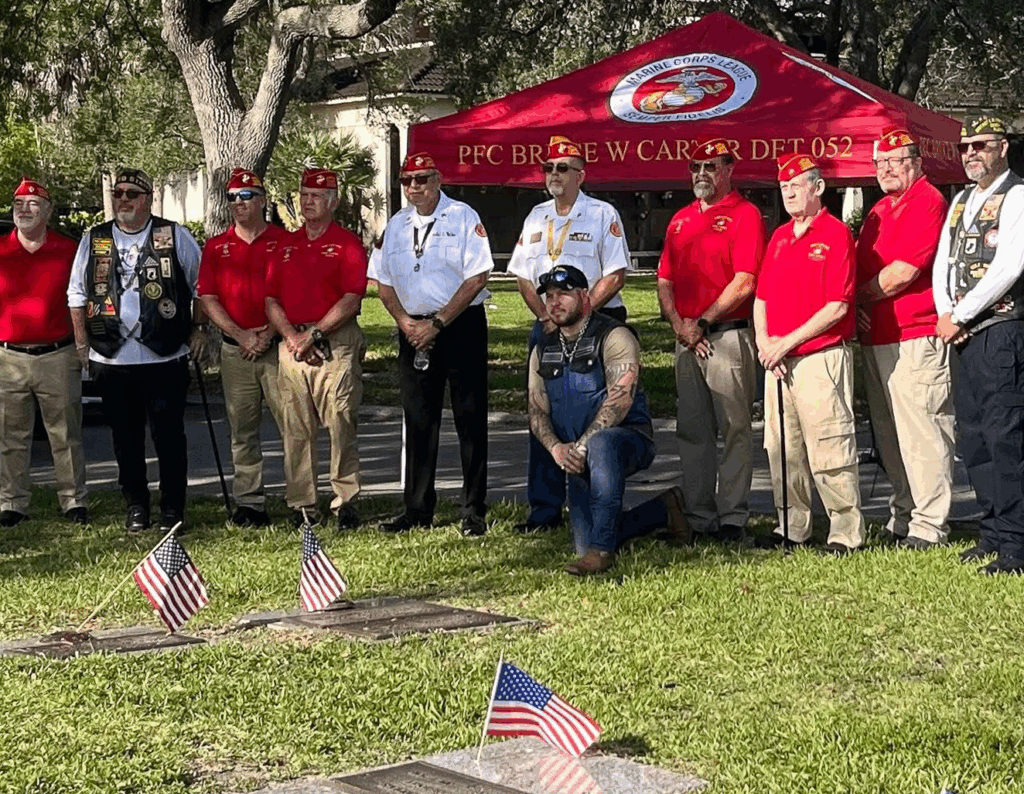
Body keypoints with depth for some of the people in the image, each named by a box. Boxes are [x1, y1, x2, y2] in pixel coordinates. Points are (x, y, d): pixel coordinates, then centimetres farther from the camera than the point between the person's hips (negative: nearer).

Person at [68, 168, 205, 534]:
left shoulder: (175, 236, 4)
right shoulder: (93, 240, 11)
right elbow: (77, 294, 17)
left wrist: (199, 329, 5)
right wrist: (82, 344, 11)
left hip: (165, 356, -2)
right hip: (111, 358, 3)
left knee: (168, 436, -2)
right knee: (126, 438, 9)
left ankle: (172, 512, 8)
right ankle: (135, 507, 20)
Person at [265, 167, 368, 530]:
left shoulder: (347, 243, 1)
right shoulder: (285, 246, 17)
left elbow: (352, 299, -8)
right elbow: (271, 299, 13)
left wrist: (316, 333, -12)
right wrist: (291, 336, -2)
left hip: (336, 343, -5)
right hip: (292, 342, 5)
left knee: (341, 425, -7)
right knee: (295, 429, 4)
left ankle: (345, 500, -2)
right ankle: (301, 503, 9)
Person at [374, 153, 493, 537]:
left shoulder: (464, 218, -4)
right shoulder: (397, 225, 12)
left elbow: (477, 277, -11)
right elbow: (384, 282, 15)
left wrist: (437, 324, -14)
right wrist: (404, 321, -3)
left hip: (461, 324, -5)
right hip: (414, 329, 5)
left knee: (470, 420, -3)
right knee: (418, 421, 7)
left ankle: (474, 512, 2)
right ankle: (417, 510, 15)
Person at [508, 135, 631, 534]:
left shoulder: (603, 214, -2)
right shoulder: (536, 217, 15)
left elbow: (615, 276, -9)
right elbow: (523, 276, 14)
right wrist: (546, 317, -2)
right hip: (546, 326, 5)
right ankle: (544, 510, 11)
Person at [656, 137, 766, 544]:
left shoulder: (745, 215, -4)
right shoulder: (680, 219, 18)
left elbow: (744, 283, -13)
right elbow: (665, 280, 16)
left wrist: (702, 322, -12)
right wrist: (679, 324, 0)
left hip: (728, 335, -7)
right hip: (686, 338, 7)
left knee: (734, 429, -3)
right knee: (691, 431, 9)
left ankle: (732, 517, 0)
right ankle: (697, 516, 15)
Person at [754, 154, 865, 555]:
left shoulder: (836, 234, -8)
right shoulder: (779, 237, 16)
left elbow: (837, 307, -14)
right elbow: (761, 296, 18)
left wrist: (788, 341, -13)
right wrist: (764, 342, 0)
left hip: (821, 355, -8)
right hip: (778, 361, 8)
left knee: (828, 448, -6)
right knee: (782, 448, 11)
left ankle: (847, 532, 2)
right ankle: (793, 527, 21)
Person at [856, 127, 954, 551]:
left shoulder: (928, 202, -10)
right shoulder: (879, 210, 19)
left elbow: (903, 272, -17)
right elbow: (861, 268, 21)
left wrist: (858, 297, -3)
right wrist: (859, 307, 1)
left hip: (915, 337, -9)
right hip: (876, 337, 10)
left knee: (921, 431, -8)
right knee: (888, 433, 14)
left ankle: (929, 525, -4)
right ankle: (902, 515, 23)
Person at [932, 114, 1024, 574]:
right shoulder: (961, 201, 18)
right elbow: (943, 263, 17)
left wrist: (959, 317, -12)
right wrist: (946, 316, 0)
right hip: (965, 337, 8)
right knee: (972, 437, 11)